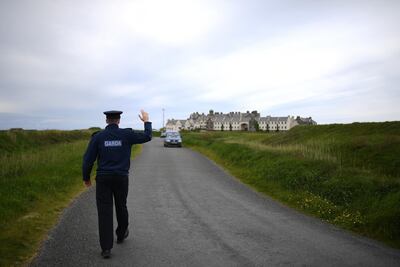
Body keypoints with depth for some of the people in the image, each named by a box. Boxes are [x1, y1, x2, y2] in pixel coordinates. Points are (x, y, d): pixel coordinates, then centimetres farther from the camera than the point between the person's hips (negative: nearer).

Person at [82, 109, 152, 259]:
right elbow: (147, 137, 7)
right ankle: (121, 234, 42)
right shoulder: (126, 135, -6)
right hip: (121, 178, 1)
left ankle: (106, 248, 0)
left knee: (105, 212, 2)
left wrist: (86, 178, 10)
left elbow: (88, 159, -5)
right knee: (121, 207, 21)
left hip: (103, 179, 0)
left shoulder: (98, 136, -5)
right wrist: (146, 121, 22)